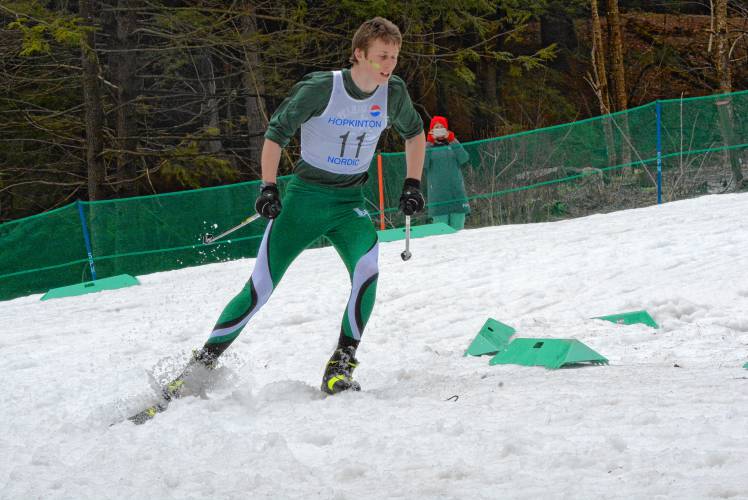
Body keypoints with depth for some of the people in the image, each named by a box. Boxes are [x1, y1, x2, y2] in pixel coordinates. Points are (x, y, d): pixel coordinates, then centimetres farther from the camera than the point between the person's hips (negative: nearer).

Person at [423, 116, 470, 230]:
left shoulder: (453, 145, 13)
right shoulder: (428, 147, 10)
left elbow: (465, 161, -3)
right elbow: (422, 166, -6)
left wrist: (453, 143, -5)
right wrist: (427, 148, -10)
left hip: (456, 192, 2)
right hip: (438, 194, -2)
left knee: (457, 228, -3)